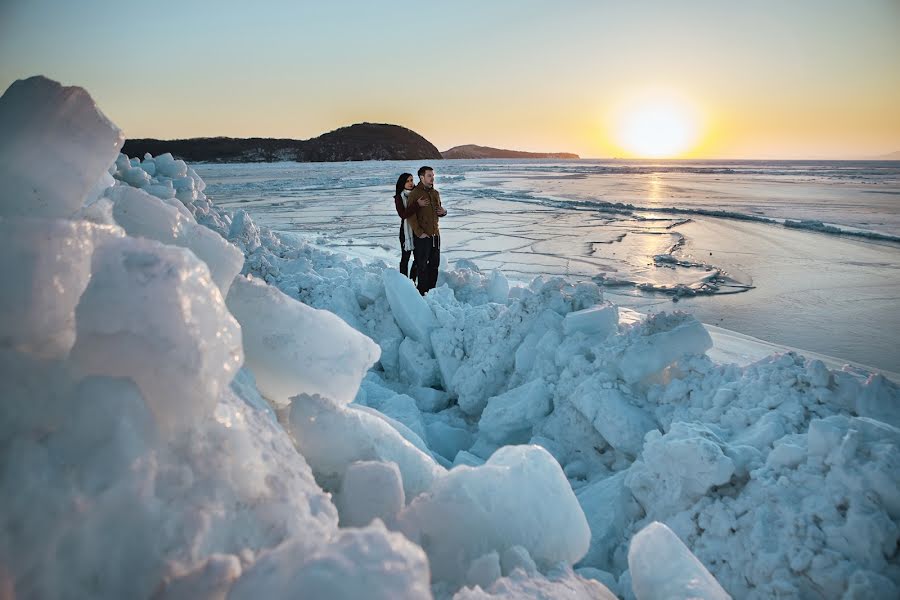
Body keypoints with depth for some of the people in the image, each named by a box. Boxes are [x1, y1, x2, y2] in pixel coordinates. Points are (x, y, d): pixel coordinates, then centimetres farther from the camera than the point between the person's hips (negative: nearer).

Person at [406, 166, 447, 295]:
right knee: (422, 265, -1)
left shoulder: (435, 193, 12)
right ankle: (422, 291, 8)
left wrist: (443, 212, 1)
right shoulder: (415, 194, -9)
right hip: (422, 236, -7)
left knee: (435, 264, 11)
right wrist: (419, 233, -17)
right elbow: (410, 216, -13)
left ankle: (431, 290, 22)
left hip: (435, 234, 7)